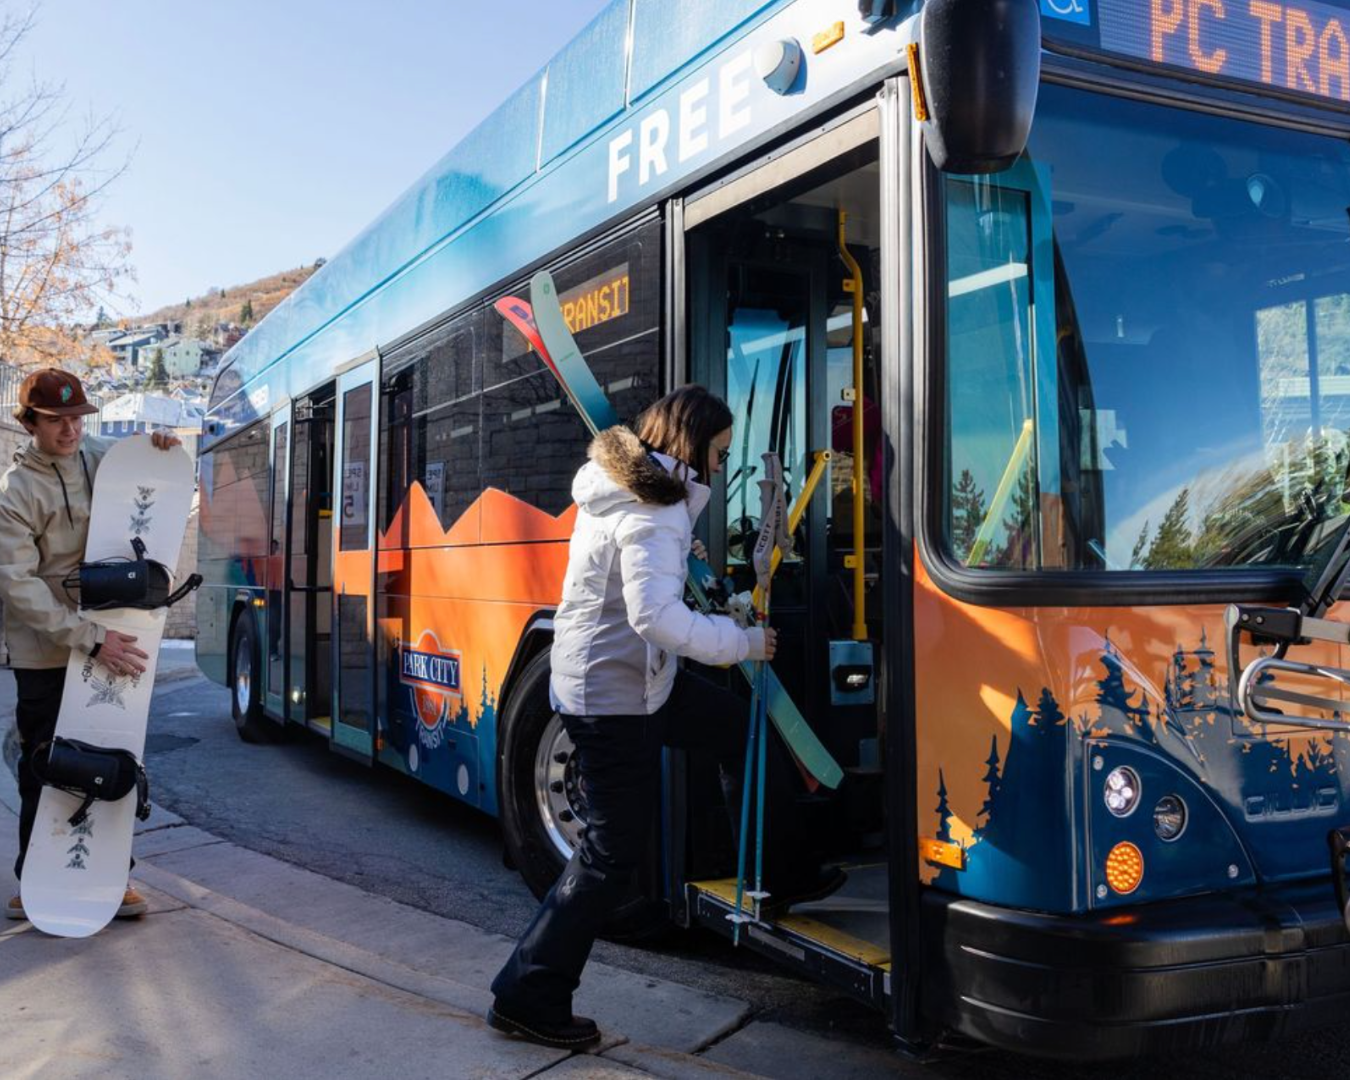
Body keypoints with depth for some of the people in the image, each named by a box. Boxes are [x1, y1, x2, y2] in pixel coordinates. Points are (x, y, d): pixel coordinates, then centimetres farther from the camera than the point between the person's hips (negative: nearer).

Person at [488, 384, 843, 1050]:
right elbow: (658, 617, -34)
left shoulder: (621, 482, 6)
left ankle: (775, 875, 31)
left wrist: (681, 555, 13)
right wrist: (743, 643, -23)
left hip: (639, 677, 10)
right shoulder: (651, 516, -23)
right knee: (613, 852, -2)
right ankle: (526, 998, 9)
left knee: (741, 728, 18)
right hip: (614, 696, -10)